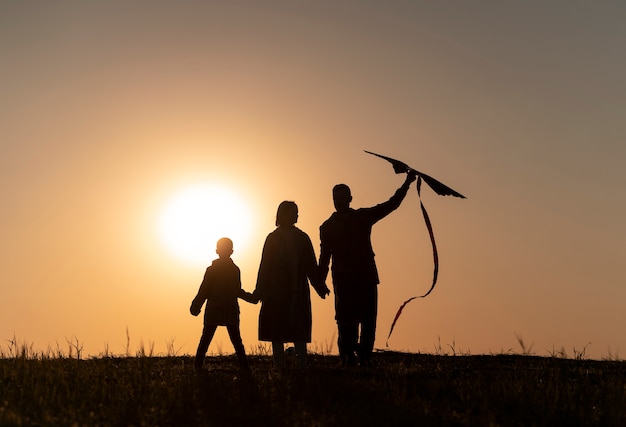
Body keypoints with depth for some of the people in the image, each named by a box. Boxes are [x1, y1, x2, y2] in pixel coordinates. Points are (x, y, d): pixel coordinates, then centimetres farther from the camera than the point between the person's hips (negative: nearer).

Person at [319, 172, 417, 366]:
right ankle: (348, 361, -4)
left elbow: (391, 205, 9)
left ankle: (365, 360, 2)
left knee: (368, 322, -2)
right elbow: (324, 257, 7)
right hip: (343, 282, -2)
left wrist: (406, 184, -1)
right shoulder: (328, 226, 9)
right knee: (346, 324, -7)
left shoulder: (363, 217, 11)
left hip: (366, 279, 2)